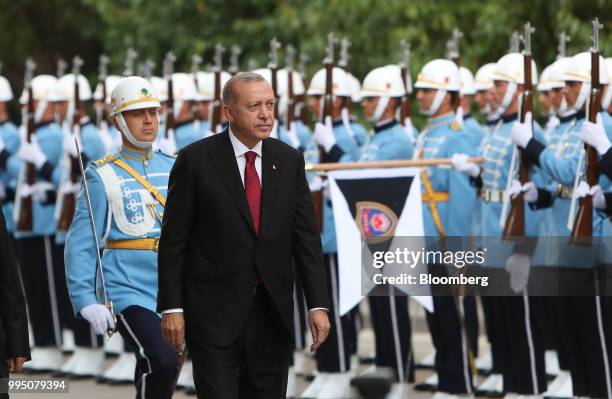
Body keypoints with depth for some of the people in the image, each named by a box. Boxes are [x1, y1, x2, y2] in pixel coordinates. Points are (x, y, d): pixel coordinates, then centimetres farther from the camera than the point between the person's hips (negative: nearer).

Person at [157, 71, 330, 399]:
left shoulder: (289, 160, 6)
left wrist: (318, 304, -2)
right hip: (215, 313, -4)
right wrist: (171, 308, -7)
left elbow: (306, 237, 6)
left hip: (272, 312, 4)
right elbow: (173, 240, -3)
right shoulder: (196, 160, -5)